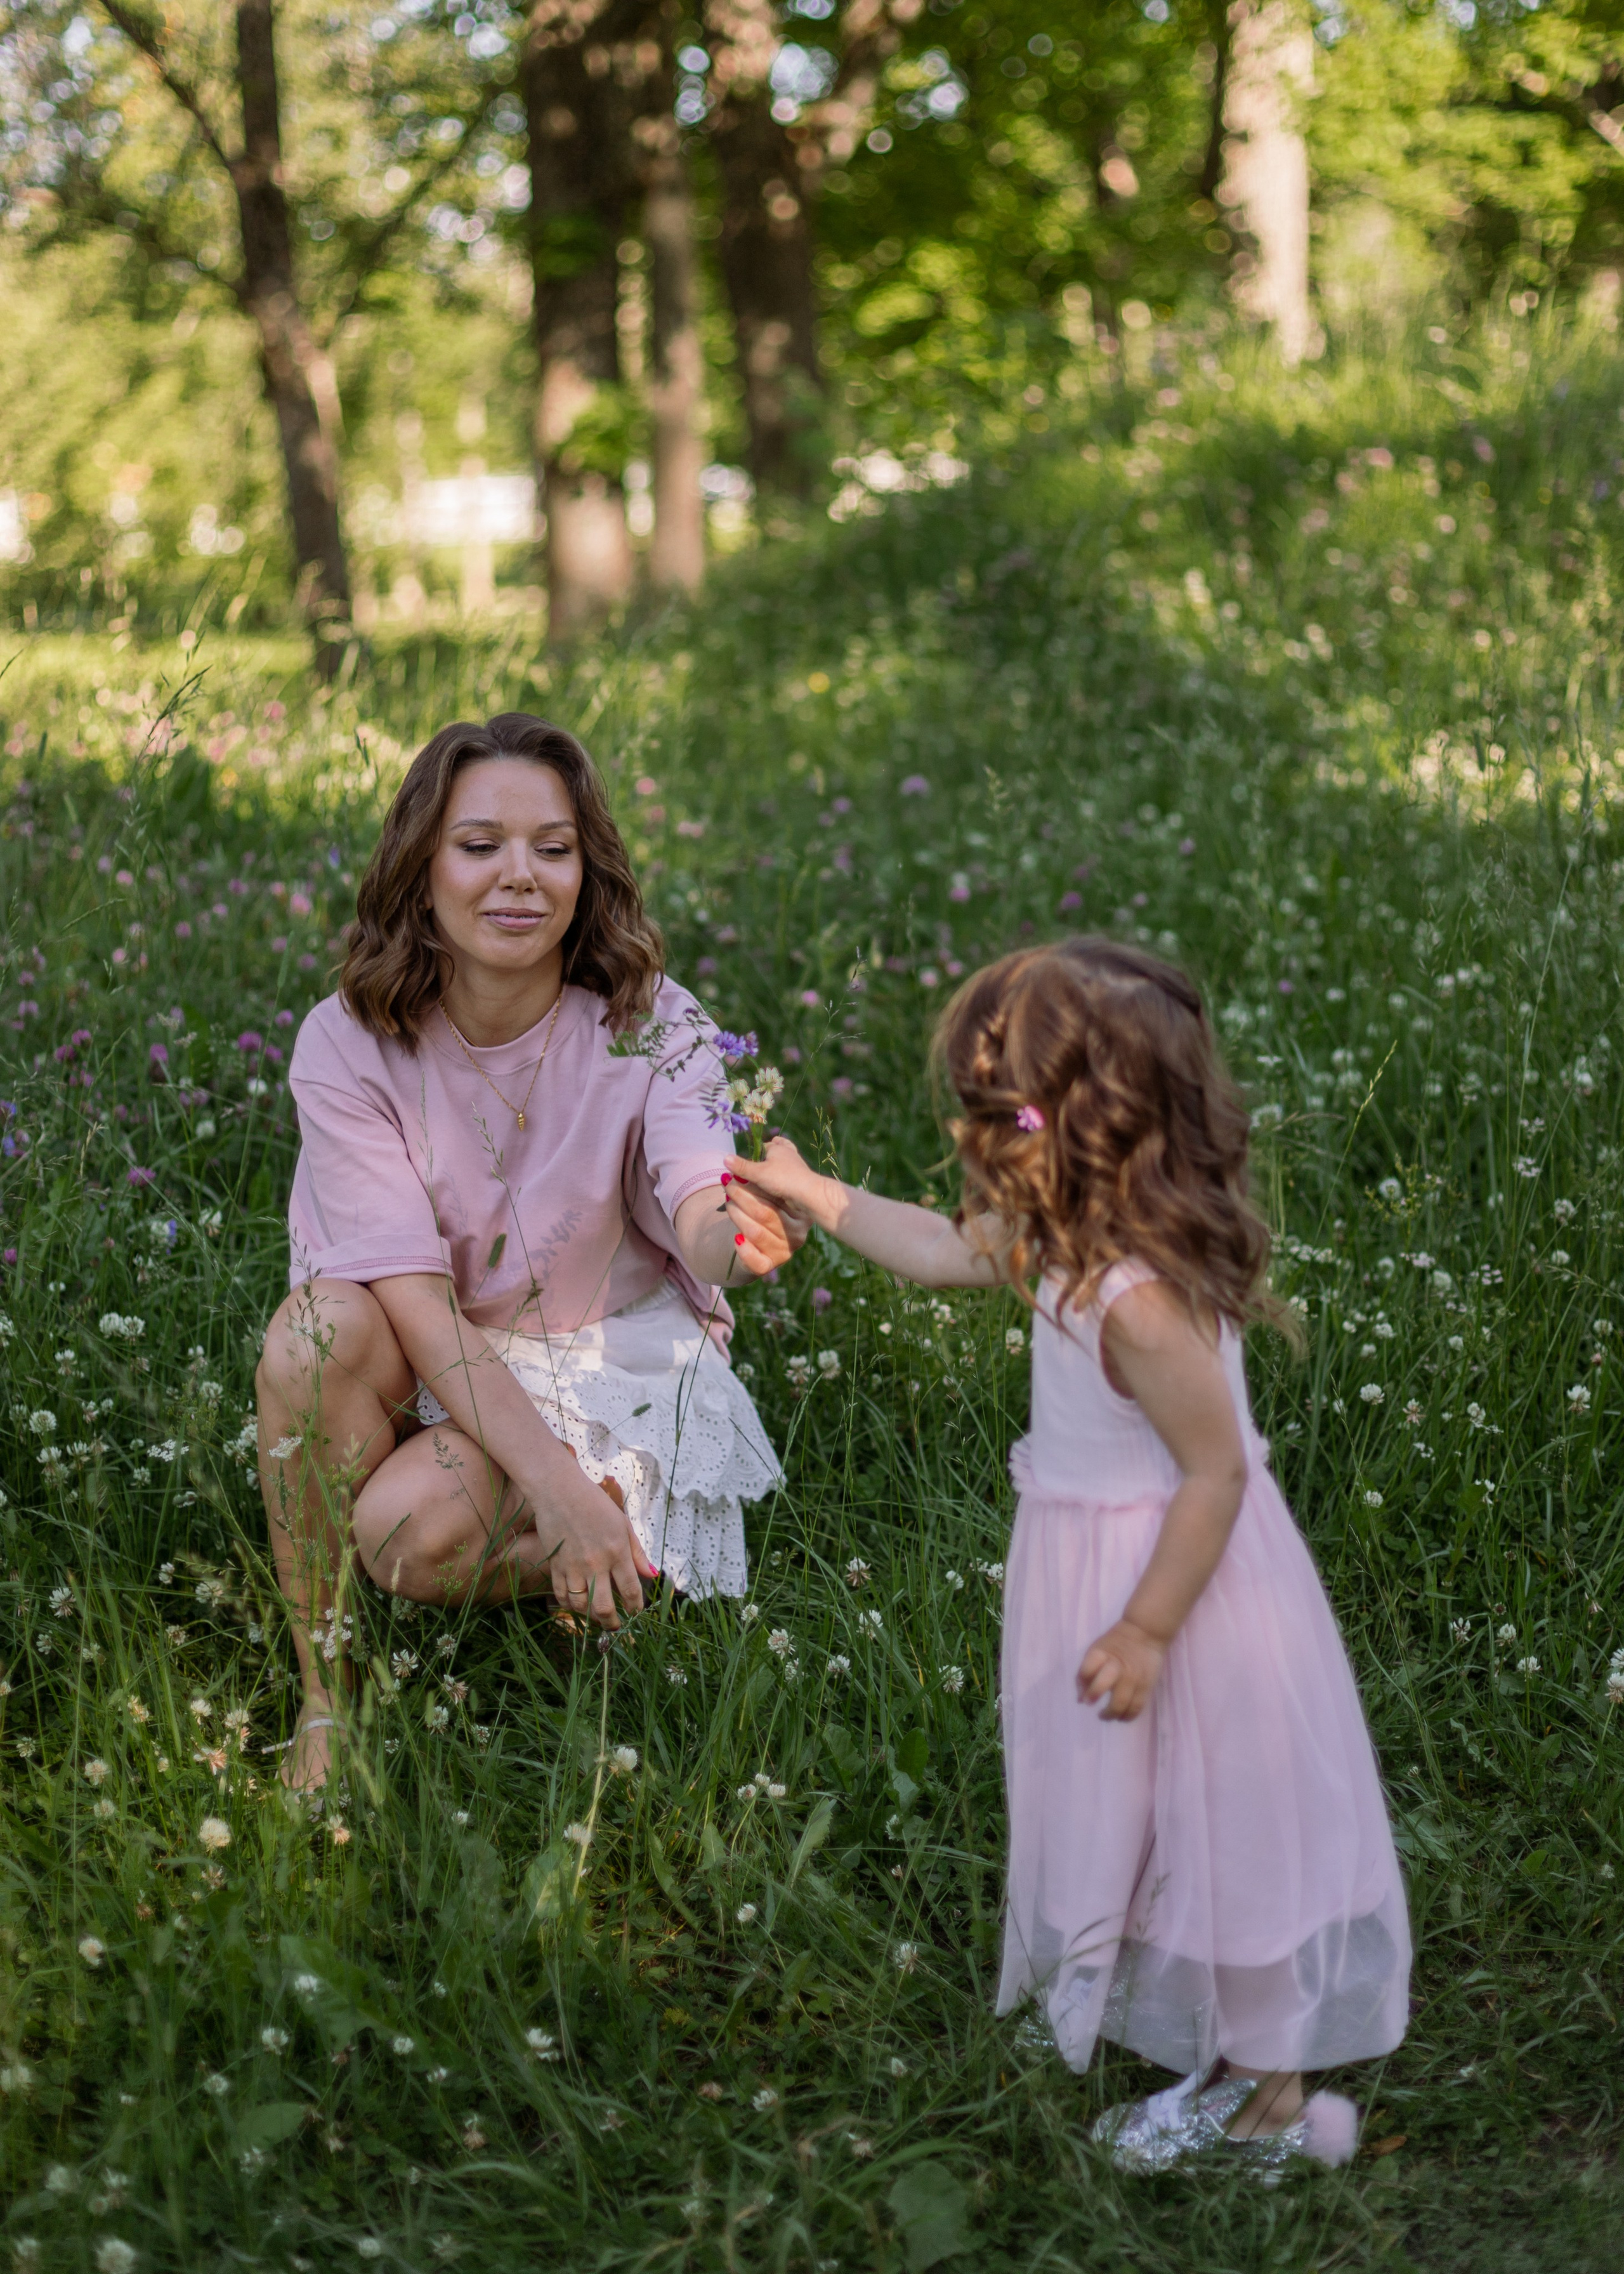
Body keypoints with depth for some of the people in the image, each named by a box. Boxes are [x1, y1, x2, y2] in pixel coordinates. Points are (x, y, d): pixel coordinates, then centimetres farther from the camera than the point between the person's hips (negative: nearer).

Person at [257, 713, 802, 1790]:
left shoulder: (648, 1026, -16)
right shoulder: (349, 1045, -17)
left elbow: (701, 1213, -32)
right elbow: (415, 1300, -24)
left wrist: (737, 1234, -58)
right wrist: (555, 1482, -35)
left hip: (611, 1353, -2)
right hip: (426, 1362, 2)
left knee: (415, 1526, -29)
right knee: (321, 1330, -32)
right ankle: (325, 1698, -14)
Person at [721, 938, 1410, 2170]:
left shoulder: (1136, 1300, -33)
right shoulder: (1077, 1236, -5)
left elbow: (1216, 1471, -27)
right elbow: (952, 1249, 14)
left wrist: (1147, 1629, -20)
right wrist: (811, 1193, 21)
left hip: (1167, 1572, -10)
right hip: (1106, 1552, 10)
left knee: (1208, 1822, 7)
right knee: (1128, 1806, 24)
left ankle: (1264, 2094, 25)